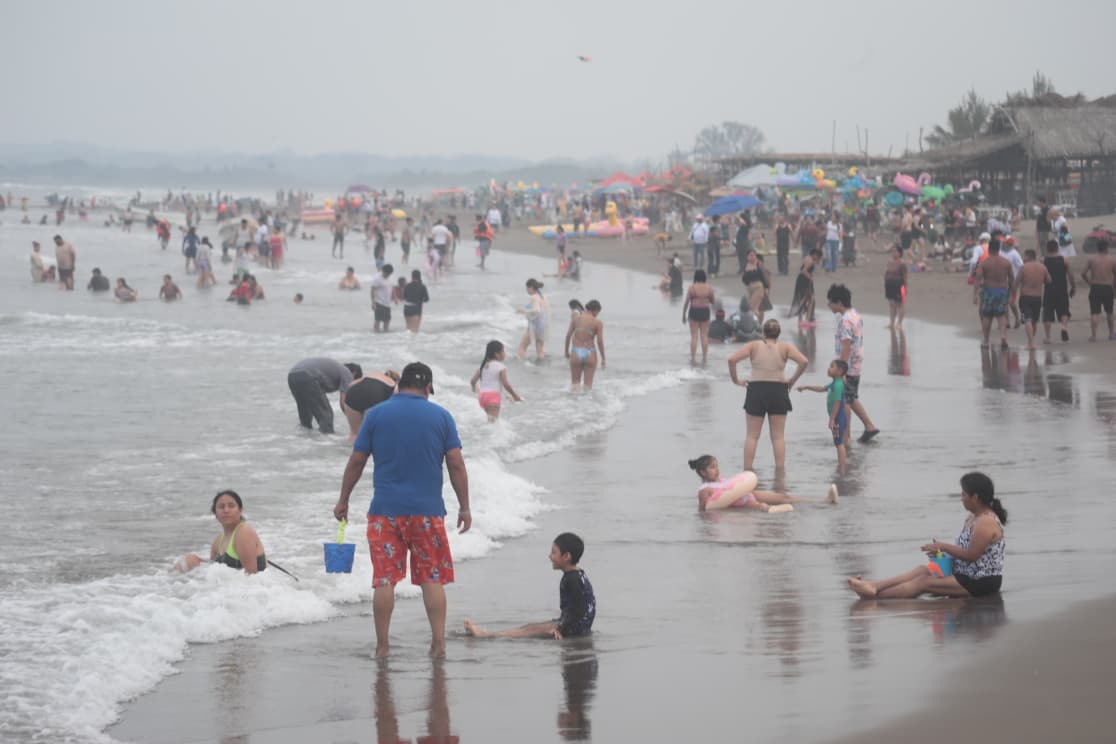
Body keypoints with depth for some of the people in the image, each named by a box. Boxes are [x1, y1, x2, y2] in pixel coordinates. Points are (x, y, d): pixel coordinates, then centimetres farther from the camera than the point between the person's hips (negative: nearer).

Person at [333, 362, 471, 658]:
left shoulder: (376, 415, 3)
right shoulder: (441, 416, 2)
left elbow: (356, 461, 4)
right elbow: (456, 465, 0)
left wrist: (343, 500, 14)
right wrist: (464, 507, 7)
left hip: (385, 511, 0)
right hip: (427, 511, 0)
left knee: (384, 579, 3)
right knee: (433, 578, 6)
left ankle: (382, 645, 4)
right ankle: (439, 643, 3)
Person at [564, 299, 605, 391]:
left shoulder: (576, 317, 2)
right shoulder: (598, 322, -5)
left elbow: (568, 335, 0)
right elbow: (600, 341, -8)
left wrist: (566, 351, 11)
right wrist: (603, 358, 1)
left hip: (576, 353, 2)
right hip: (590, 354, -2)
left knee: (575, 383, 11)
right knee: (588, 384, 8)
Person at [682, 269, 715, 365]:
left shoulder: (692, 287, -10)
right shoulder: (709, 288, -3)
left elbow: (686, 302, -8)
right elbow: (713, 301, 4)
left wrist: (684, 314, 0)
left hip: (694, 311, -2)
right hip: (705, 311, 2)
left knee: (694, 336, 3)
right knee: (704, 335, 10)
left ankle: (693, 358, 4)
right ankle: (704, 358, 13)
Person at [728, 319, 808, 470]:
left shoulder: (754, 346, 2)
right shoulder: (785, 348, 3)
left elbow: (732, 359, -10)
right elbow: (804, 361, -10)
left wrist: (735, 380, 1)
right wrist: (792, 380, 1)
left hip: (756, 391, 0)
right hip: (778, 391, 0)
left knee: (752, 436, 7)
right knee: (778, 436, 8)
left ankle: (747, 471, 5)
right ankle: (780, 471, 5)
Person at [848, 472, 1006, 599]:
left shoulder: (985, 522, -20)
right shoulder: (974, 517, 14)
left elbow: (972, 555, -25)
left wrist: (943, 546, -17)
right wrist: (943, 550, -1)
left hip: (982, 583, -10)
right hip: (967, 574, 10)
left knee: (924, 582, -15)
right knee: (923, 570, 3)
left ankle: (874, 596, -18)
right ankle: (873, 586, -8)